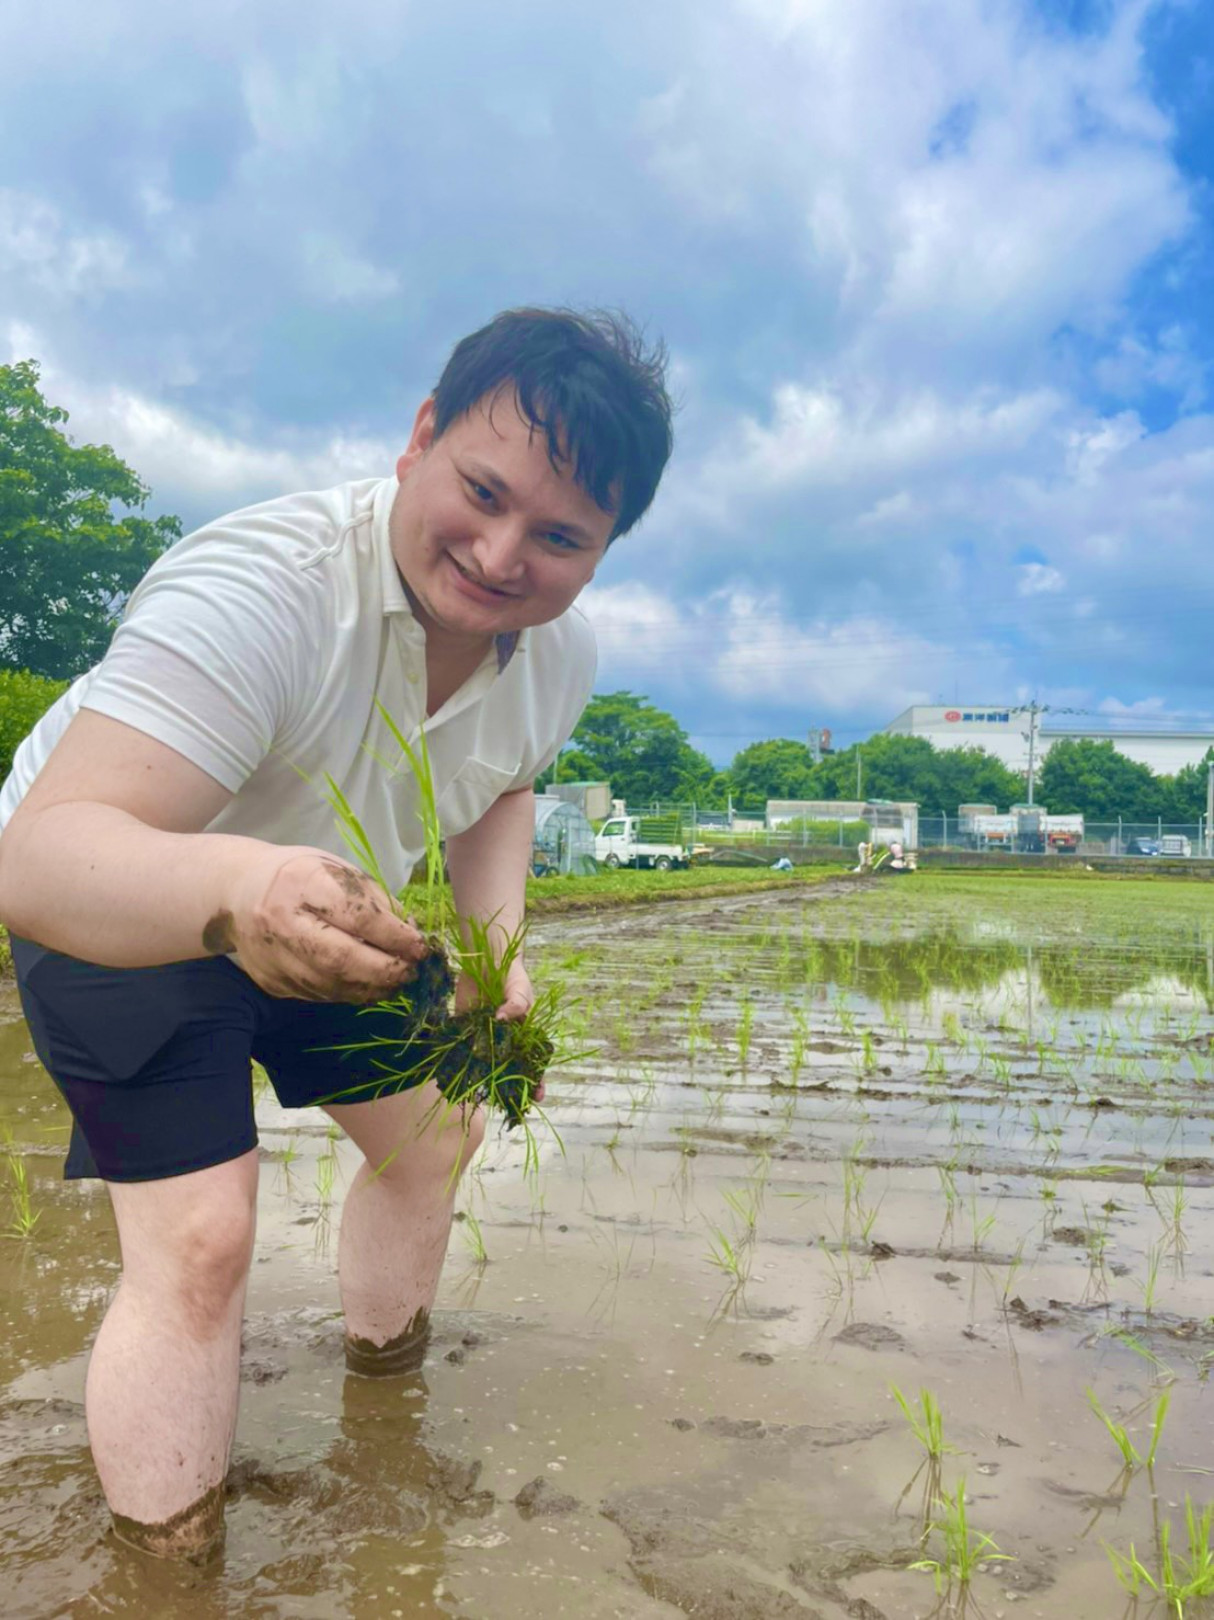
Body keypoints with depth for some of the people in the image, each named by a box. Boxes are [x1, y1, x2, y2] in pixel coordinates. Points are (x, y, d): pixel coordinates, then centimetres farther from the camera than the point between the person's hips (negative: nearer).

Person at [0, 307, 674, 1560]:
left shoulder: (562, 656, -16)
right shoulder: (257, 590, -39)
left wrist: (497, 938, -15)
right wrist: (236, 887, -68)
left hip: (333, 912, 7)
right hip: (121, 907, -6)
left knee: (435, 1131, 15)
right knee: (199, 1236, -15)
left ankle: (379, 1377, 45)